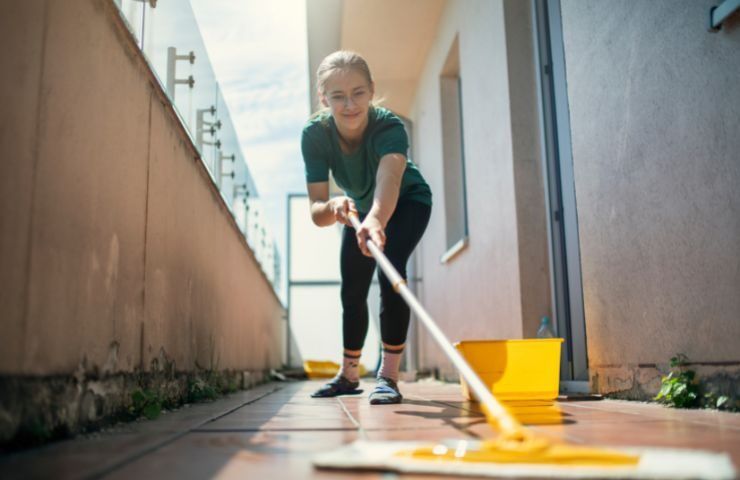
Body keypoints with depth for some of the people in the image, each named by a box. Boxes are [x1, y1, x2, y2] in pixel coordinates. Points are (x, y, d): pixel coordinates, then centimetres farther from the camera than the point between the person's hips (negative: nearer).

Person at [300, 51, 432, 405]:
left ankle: (388, 375, -18)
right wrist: (333, 208, -58)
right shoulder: (314, 134, -30)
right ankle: (349, 374, 28)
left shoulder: (390, 127, -39)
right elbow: (316, 210, -35)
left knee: (390, 268, -27)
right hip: (360, 207, 4)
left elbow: (388, 179, -60)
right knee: (352, 291, 8)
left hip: (408, 202, -4)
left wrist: (376, 219, -81)